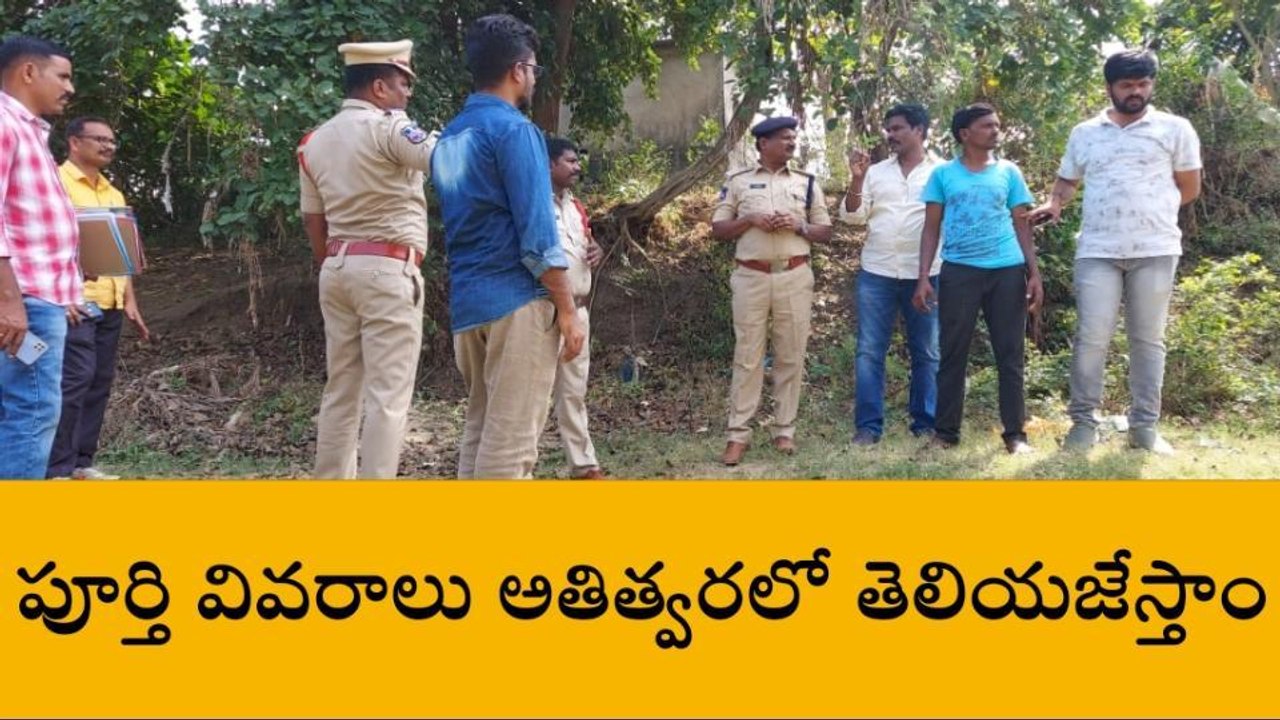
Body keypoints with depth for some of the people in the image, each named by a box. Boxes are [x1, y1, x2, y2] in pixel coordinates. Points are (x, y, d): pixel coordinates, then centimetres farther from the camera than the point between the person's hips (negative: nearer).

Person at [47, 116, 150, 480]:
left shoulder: (114, 194, 21)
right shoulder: (56, 181, -3)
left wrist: (130, 301, 17)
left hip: (110, 304, 8)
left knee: (100, 382, 8)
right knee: (75, 379, -12)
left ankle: (81, 462, 15)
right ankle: (57, 469, -7)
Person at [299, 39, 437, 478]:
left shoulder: (315, 141, 15)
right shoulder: (387, 127, -9)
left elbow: (312, 219, 17)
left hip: (337, 268, 8)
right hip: (387, 269, -8)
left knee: (341, 390, 12)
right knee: (388, 394, -7)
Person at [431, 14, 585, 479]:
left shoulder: (449, 137, 16)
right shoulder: (514, 129, -9)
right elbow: (537, 233, -15)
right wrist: (568, 310, -10)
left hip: (466, 303, 8)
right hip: (517, 300, -8)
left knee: (480, 430, 12)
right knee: (511, 439, -6)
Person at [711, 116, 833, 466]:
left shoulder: (807, 182, 11)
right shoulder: (738, 182, 7)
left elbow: (825, 232, 11)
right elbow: (718, 229, 5)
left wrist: (799, 226, -8)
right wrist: (750, 219, -10)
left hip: (795, 277, 2)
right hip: (751, 277, -2)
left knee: (791, 356, 4)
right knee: (747, 356, -1)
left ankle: (784, 430, 14)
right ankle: (738, 434, 3)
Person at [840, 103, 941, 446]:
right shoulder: (876, 172, 11)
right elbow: (853, 216, 6)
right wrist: (857, 179, -7)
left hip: (925, 274, -2)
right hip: (876, 273, 2)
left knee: (926, 352, 7)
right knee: (869, 351, -1)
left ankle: (925, 423, 16)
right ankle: (868, 426, 4)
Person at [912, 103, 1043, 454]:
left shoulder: (1009, 172, 10)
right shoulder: (943, 174, 6)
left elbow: (1022, 226, 11)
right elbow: (931, 228, 6)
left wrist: (1034, 273, 2)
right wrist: (923, 277, -3)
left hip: (1008, 271, 1)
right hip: (959, 271, -1)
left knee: (1010, 354, 2)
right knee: (953, 353, 2)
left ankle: (1015, 433, 8)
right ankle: (946, 431, 9)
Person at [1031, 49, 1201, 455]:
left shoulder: (1175, 129, 7)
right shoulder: (1084, 133, 13)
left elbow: (1190, 189, 11)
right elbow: (1067, 181, 21)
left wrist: (1153, 210, 5)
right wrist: (1054, 204, 1)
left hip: (1156, 250, 0)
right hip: (1097, 251, 1)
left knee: (1148, 339, 5)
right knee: (1091, 337, -5)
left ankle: (1145, 427, 12)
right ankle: (1083, 421, 6)